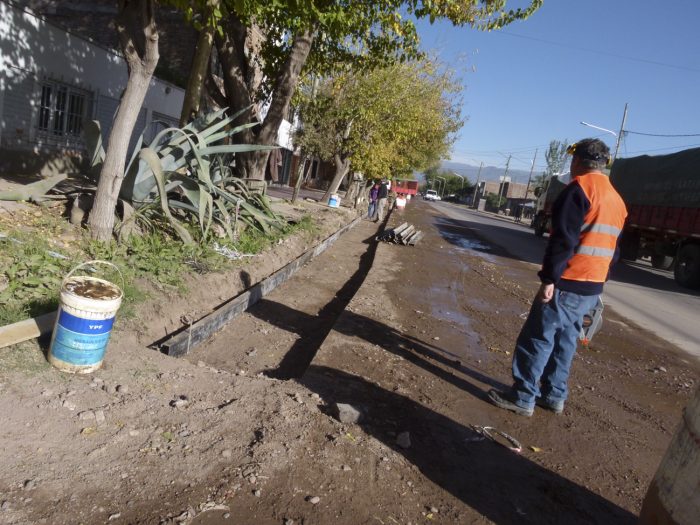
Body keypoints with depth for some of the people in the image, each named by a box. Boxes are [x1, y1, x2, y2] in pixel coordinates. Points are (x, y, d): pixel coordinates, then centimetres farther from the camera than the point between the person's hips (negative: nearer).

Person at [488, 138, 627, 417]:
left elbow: (563, 238, -20)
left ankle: (522, 397, 5)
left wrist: (549, 278, -19)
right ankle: (554, 396, 24)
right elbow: (612, 249, 20)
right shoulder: (616, 199, 17)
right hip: (592, 288, 9)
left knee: (536, 339, -1)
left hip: (567, 284, -9)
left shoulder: (580, 187, -11)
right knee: (565, 340, 16)